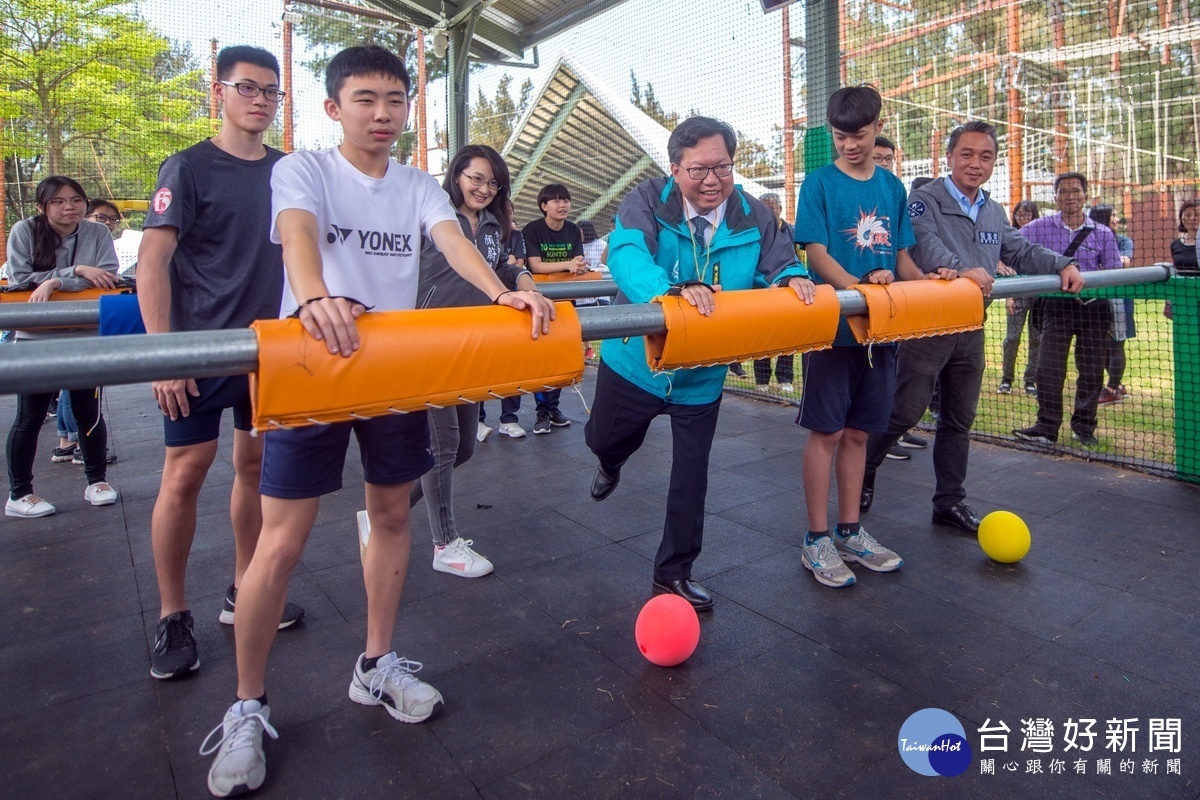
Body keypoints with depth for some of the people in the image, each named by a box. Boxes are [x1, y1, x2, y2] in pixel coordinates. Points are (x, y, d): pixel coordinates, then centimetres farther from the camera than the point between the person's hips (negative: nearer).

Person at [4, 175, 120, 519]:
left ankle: (97, 480, 26)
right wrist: (76, 271, -20)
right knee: (30, 418, 6)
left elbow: (107, 277, -14)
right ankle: (18, 494, 18)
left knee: (89, 412, 10)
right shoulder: (24, 231, -5)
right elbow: (20, 279, -13)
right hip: (36, 339, -1)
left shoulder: (97, 233, -1)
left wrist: (54, 282, -22)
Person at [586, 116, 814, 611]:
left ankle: (673, 574, 29)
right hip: (635, 362, -1)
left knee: (691, 478, 9)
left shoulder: (754, 218, -7)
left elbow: (780, 265, 0)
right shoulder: (647, 202, -17)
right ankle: (611, 465, 64)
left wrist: (793, 277, -26)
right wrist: (673, 289, -54)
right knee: (603, 440, 21)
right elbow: (625, 255, -34)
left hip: (702, 376, 2)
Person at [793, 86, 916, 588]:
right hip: (833, 325, -5)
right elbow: (816, 253, -11)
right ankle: (817, 539, 11)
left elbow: (902, 256, 14)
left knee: (857, 432, 12)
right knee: (826, 432, 0)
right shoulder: (820, 183, -2)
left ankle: (849, 532, 24)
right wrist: (858, 288, -27)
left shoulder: (893, 187, 12)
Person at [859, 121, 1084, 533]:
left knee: (959, 421, 12)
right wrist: (961, 269, -41)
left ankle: (950, 501, 22)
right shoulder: (926, 200, -8)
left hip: (971, 330, 8)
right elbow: (923, 243, -26)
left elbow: (1021, 251, 22)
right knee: (903, 412, -6)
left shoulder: (994, 213, 17)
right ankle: (863, 472, 15)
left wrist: (1063, 265, 6)